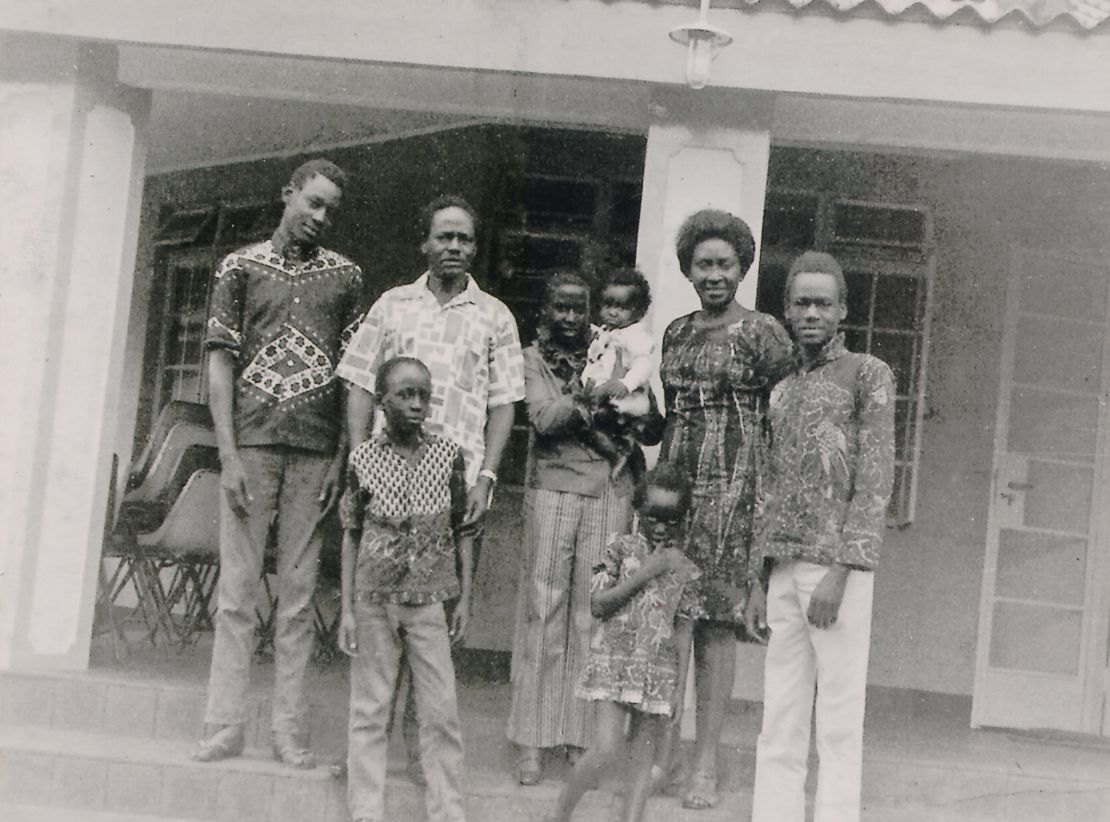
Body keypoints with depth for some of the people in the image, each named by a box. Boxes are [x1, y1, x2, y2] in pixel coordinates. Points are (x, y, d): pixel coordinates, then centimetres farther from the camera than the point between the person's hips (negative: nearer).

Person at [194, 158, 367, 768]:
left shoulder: (345, 276, 10)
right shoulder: (240, 267, 7)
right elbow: (220, 362, 3)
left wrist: (342, 458, 0)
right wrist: (228, 453, -6)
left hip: (316, 449, 1)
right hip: (251, 442, -1)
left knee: (298, 592, 3)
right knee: (237, 588, 0)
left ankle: (290, 729, 8)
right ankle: (224, 725, 5)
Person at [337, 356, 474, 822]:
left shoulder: (448, 456, -1)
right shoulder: (364, 459, -4)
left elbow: (462, 530, 6)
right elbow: (351, 536, 1)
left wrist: (465, 598, 3)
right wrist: (347, 609, -2)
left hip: (429, 601, 1)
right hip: (374, 600, -1)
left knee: (441, 712, 2)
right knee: (369, 710, 6)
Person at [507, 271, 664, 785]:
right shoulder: (535, 358, 10)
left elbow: (655, 430, 8)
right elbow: (543, 418, -8)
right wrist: (593, 396, -20)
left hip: (610, 491, 2)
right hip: (554, 486, -1)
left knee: (595, 612, -1)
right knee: (543, 607, -3)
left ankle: (580, 738, 5)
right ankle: (530, 741, 1)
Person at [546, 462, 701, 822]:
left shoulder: (685, 566, 7)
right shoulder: (622, 549, 3)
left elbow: (684, 630, 7)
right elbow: (598, 604, -5)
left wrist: (680, 688, 1)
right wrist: (644, 574, -11)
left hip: (660, 671, 3)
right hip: (613, 661, -3)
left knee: (645, 760, 2)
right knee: (605, 751, -12)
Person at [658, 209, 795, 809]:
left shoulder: (762, 333, 0)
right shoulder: (676, 333, 16)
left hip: (732, 485, -5)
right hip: (675, 482, 5)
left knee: (716, 622, -5)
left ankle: (705, 762, 0)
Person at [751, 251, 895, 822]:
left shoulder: (868, 375, 2)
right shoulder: (781, 391, 20)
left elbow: (876, 481, -6)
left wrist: (840, 571, -14)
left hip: (838, 566, -6)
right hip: (783, 569, 6)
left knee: (838, 717, -5)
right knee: (779, 719, 6)